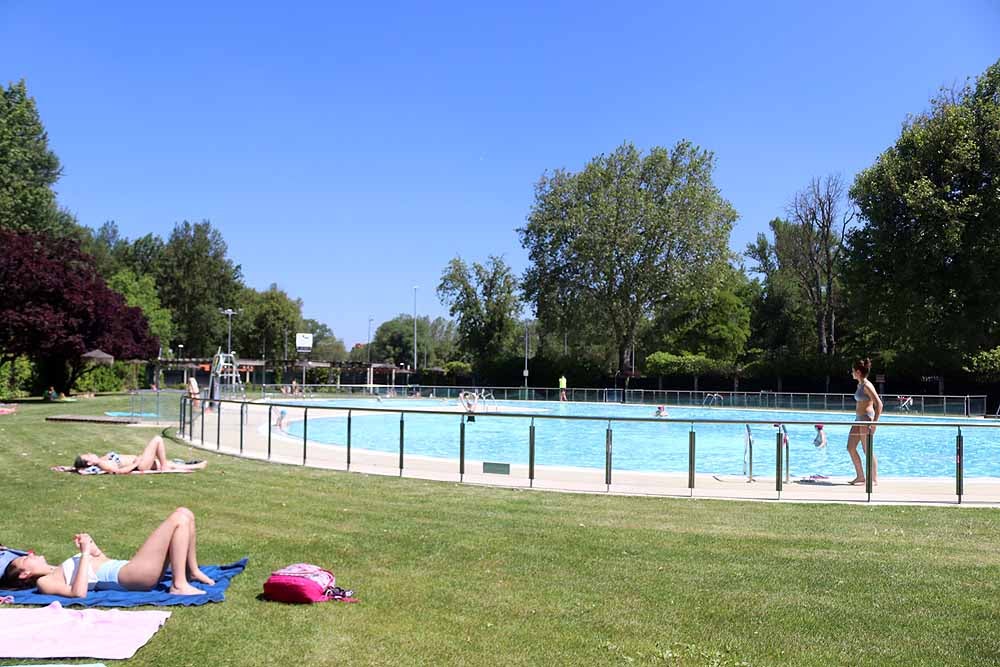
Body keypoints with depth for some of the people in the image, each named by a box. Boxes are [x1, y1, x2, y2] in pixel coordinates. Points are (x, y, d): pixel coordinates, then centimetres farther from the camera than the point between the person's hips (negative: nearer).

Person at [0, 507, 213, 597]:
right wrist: (85, 553, -16)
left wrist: (92, 546, 14)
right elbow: (79, 592, -19)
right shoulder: (45, 582, 0)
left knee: (184, 514, 3)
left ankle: (193, 571, 9)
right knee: (179, 520, -20)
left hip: (128, 567, 9)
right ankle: (179, 586, -19)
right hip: (129, 576, -9)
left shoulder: (59, 570, 28)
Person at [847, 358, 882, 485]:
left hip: (866, 419, -10)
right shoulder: (860, 385, 14)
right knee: (850, 447, 10)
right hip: (859, 419, 10)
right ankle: (860, 476, 17)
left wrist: (874, 423, -24)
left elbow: (879, 404, -20)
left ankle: (874, 479, 4)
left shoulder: (867, 385, -14)